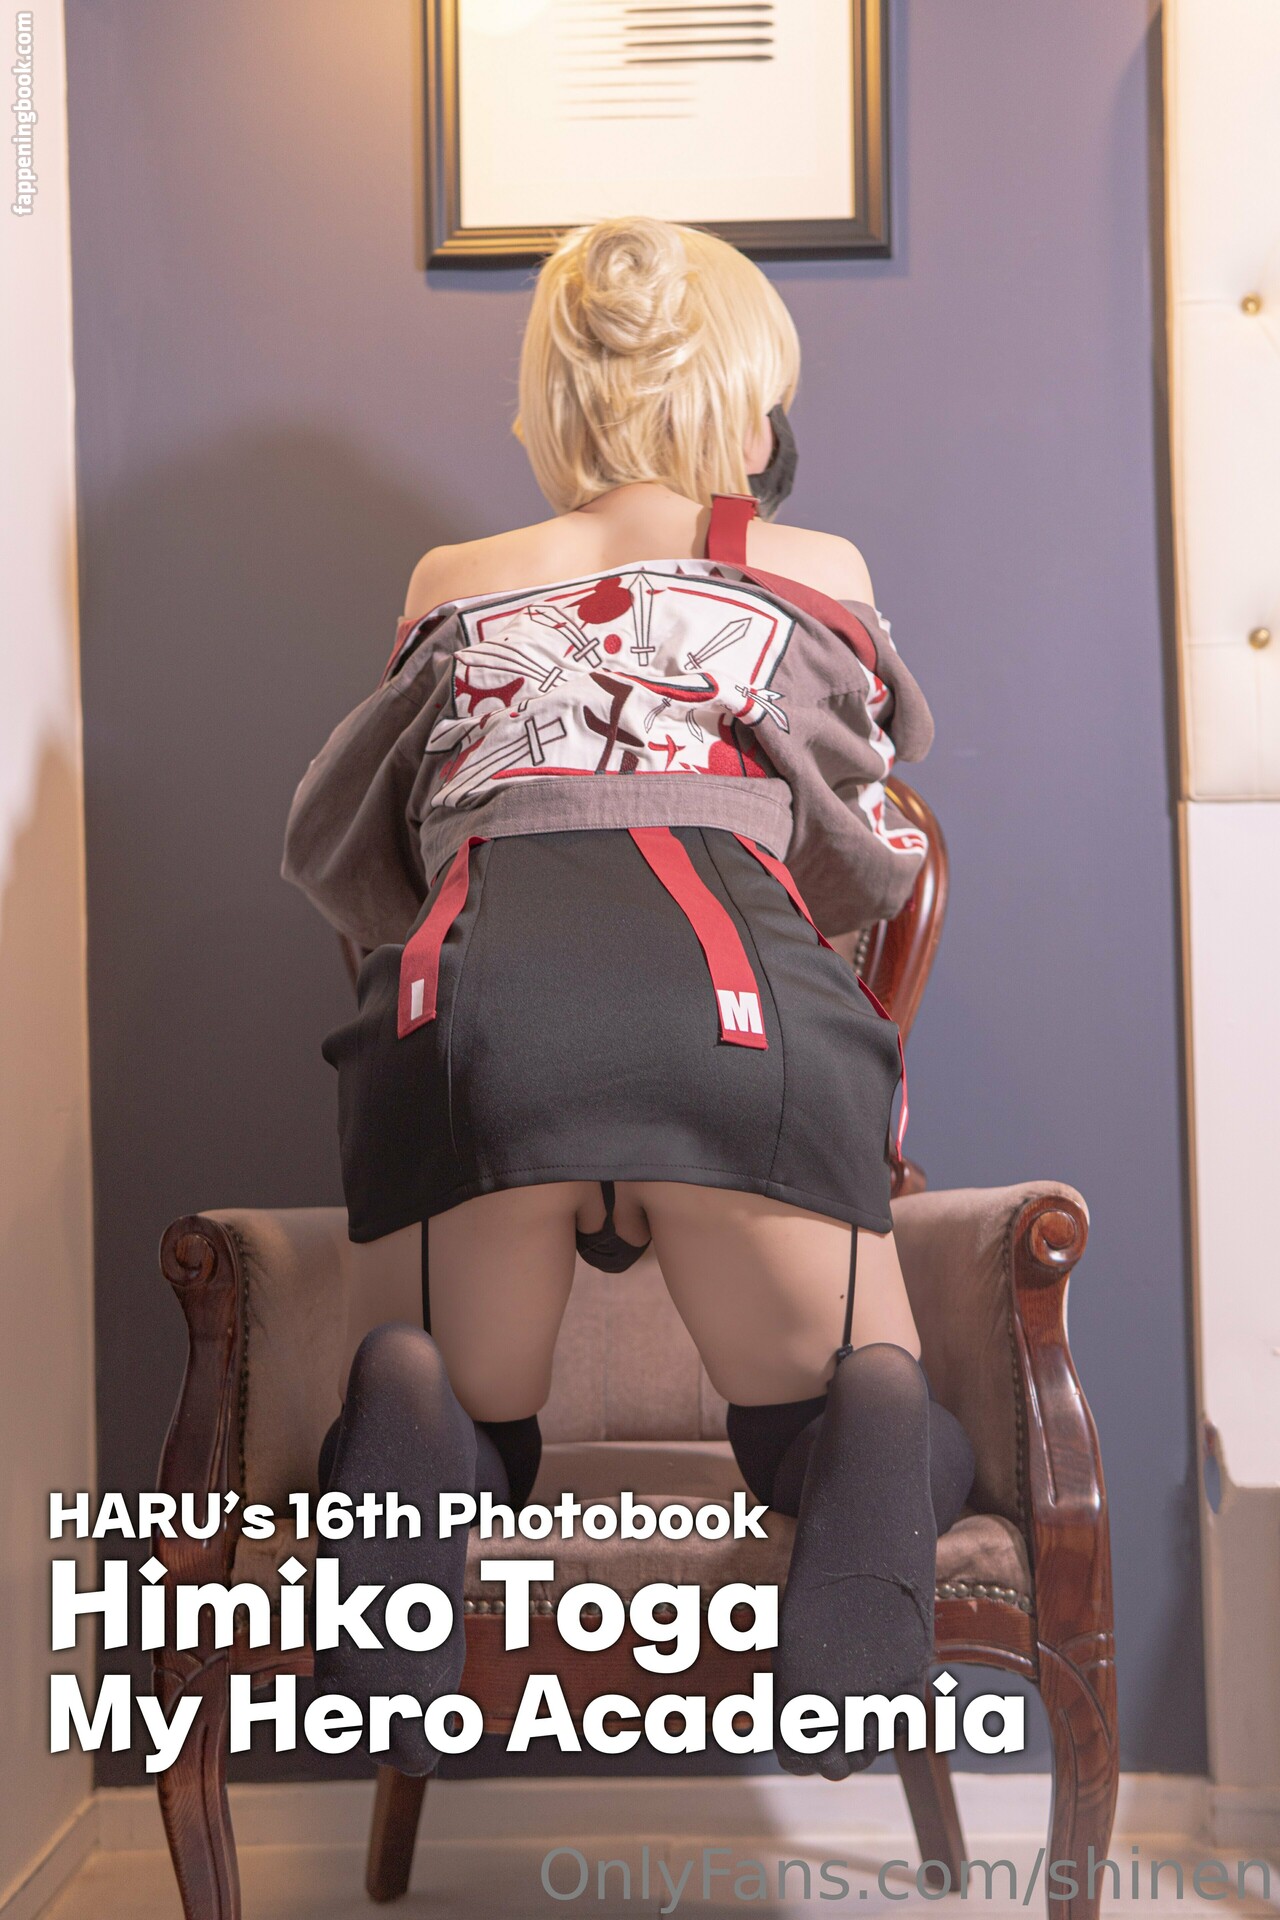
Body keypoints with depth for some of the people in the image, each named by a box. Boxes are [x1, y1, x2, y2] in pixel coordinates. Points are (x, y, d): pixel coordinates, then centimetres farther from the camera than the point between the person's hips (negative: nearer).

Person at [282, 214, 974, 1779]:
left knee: (489, 1436, 21)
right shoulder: (821, 574, 27)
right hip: (735, 989, -1)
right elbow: (870, 870, 37)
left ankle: (415, 1423, -14)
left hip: (477, 999, 1)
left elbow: (332, 853, 38)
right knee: (847, 1410, 18)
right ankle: (879, 1448, -18)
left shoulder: (452, 588, 29)